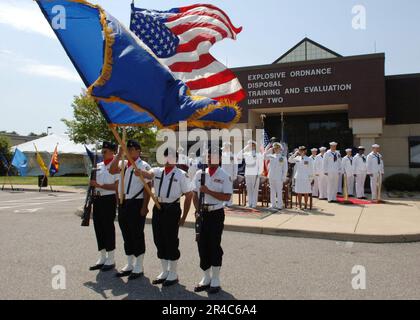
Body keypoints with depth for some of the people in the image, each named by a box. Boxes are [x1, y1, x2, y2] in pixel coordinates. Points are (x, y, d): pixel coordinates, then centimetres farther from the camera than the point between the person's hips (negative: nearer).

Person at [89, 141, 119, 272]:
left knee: (108, 228, -1)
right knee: (98, 227, 11)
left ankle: (110, 260, 13)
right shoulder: (98, 166, 14)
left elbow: (116, 186, -15)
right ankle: (102, 258, 25)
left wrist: (100, 185, -20)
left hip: (109, 200, -7)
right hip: (98, 199, 7)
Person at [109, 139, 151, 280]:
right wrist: (119, 154, -6)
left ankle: (138, 268, 17)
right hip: (124, 203, 7)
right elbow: (112, 171, -4)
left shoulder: (144, 166, -9)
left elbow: (147, 188, -12)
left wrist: (144, 207, -15)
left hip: (137, 204, -7)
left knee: (137, 236, 2)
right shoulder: (124, 164, 12)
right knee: (127, 235, 15)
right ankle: (129, 265, 29)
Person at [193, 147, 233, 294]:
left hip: (216, 214, -4)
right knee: (202, 245, 11)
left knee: (215, 246, 3)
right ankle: (206, 278, 28)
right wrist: (198, 209, -4)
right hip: (202, 214, 5)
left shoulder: (224, 176, -7)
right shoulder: (200, 174, 7)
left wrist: (208, 191, -20)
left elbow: (227, 197, -14)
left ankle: (215, 280, 19)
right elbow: (195, 194, 10)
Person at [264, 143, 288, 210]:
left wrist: (283, 178, -7)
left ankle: (279, 206, 3)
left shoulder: (283, 157, 0)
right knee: (272, 191, 8)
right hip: (271, 177, 4)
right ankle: (273, 205, 16)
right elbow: (264, 156, 15)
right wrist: (269, 150, 5)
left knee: (279, 192, -3)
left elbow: (285, 168, -1)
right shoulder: (271, 156, 10)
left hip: (279, 177, -4)